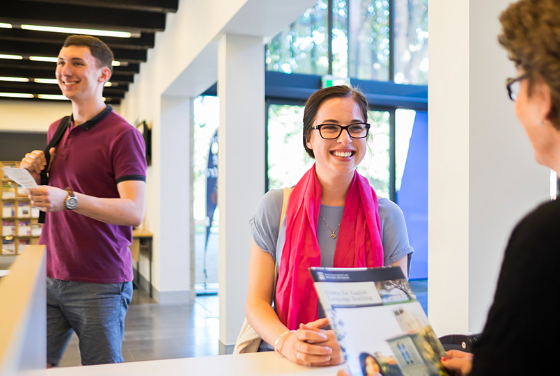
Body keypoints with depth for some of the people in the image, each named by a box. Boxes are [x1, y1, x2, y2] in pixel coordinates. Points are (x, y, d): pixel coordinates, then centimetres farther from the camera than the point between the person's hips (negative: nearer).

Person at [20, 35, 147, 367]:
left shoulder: (122, 134, -10)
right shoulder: (56, 130, 14)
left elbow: (134, 212, -20)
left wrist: (69, 200, -31)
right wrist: (35, 175, 3)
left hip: (100, 285, -6)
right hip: (49, 277, 6)